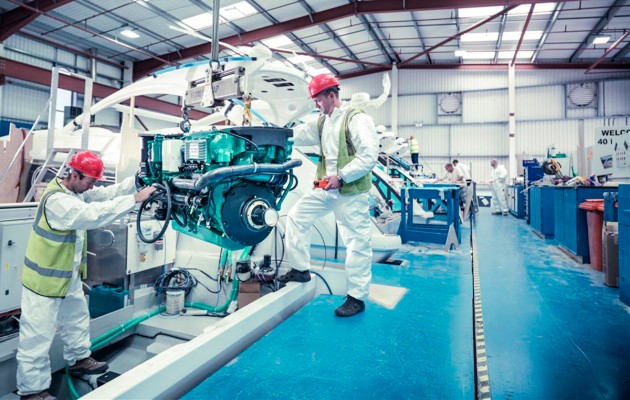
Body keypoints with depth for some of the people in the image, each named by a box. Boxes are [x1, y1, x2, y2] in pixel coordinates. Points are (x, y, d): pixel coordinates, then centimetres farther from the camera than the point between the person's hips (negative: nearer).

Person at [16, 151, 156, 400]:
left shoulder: (75, 192, 1)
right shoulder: (57, 200, -30)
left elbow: (106, 194, 0)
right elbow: (94, 214, -41)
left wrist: (137, 181, -13)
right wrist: (135, 199, -40)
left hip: (69, 275, 10)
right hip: (45, 278, -10)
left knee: (78, 318, 25)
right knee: (38, 336, 4)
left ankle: (79, 360, 44)